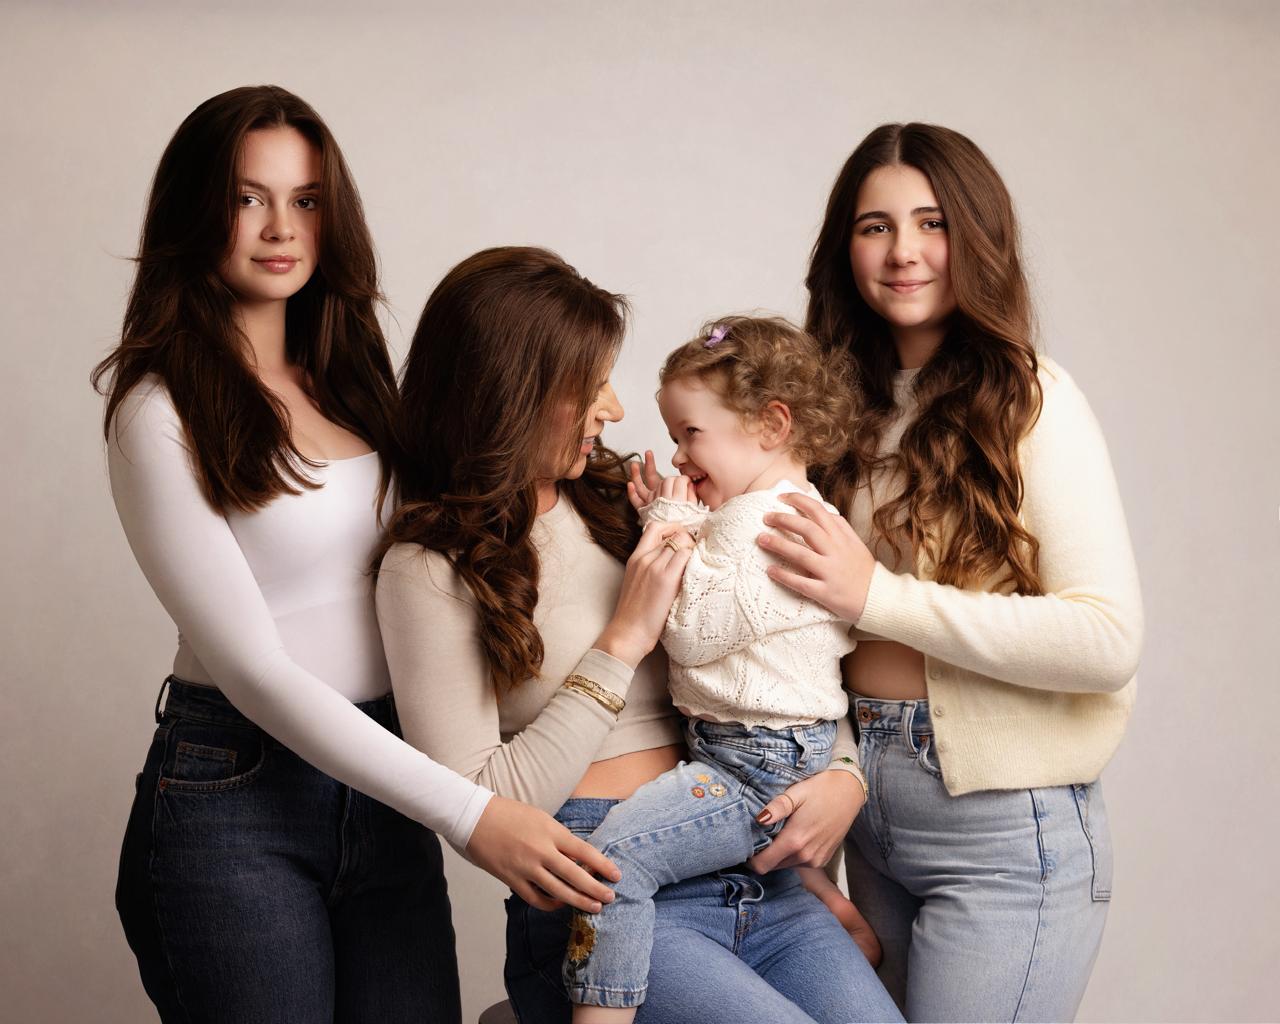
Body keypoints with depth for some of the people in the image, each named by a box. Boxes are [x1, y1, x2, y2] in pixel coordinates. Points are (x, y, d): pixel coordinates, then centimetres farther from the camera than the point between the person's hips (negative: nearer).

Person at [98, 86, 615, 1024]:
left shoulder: (351, 377, 9)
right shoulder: (161, 412, -11)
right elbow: (252, 669, -16)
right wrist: (467, 814, -20)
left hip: (381, 782, 6)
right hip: (237, 798, -6)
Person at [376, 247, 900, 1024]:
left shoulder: (626, 505, 13)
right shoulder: (431, 570, -4)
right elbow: (478, 809, -9)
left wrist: (844, 773, -1)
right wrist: (625, 639, -10)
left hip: (749, 872, 5)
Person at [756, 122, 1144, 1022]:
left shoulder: (1033, 401, -10)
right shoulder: (851, 402, 9)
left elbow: (1111, 640, -19)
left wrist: (878, 596, -21)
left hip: (1005, 831, -6)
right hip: (870, 811, 7)